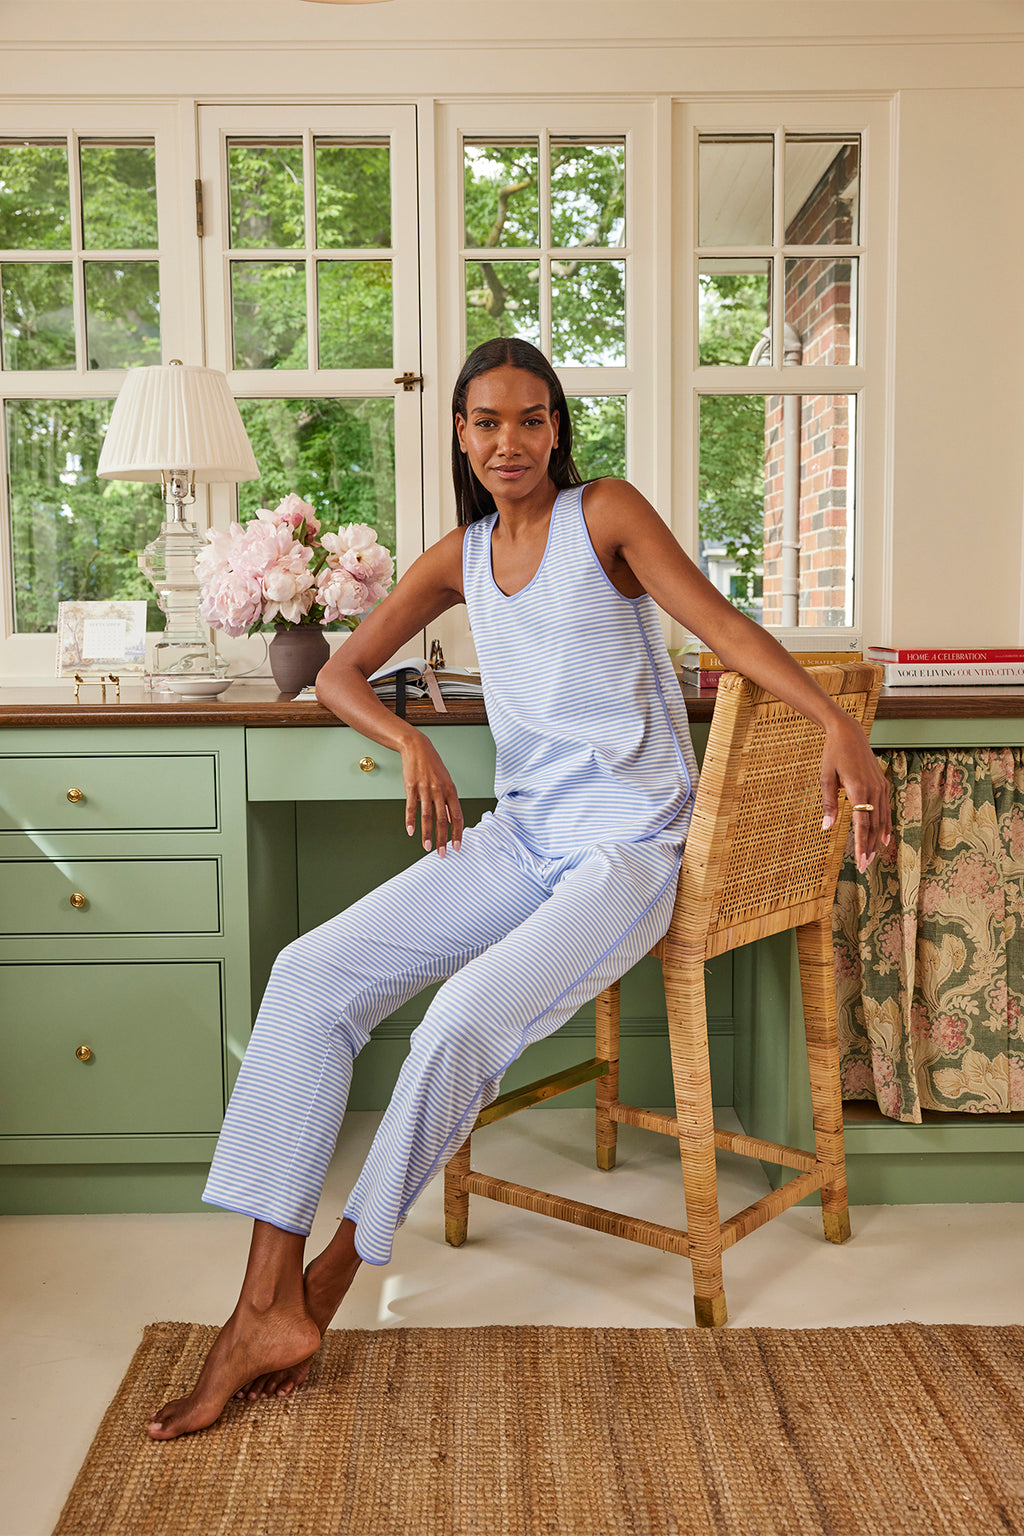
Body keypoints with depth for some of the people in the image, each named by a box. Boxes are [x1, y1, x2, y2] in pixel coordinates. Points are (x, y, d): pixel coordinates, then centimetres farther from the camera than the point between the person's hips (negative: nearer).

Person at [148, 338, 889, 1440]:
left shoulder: (605, 513, -2)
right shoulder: (461, 557, 13)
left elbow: (723, 623, -13)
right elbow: (340, 674, 11)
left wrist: (838, 723, -27)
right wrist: (412, 745, -9)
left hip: (628, 849, -5)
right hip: (520, 838, 6)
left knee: (462, 1024, -28)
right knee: (310, 975, -12)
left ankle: (328, 1283, -4)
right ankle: (265, 1306, -11)